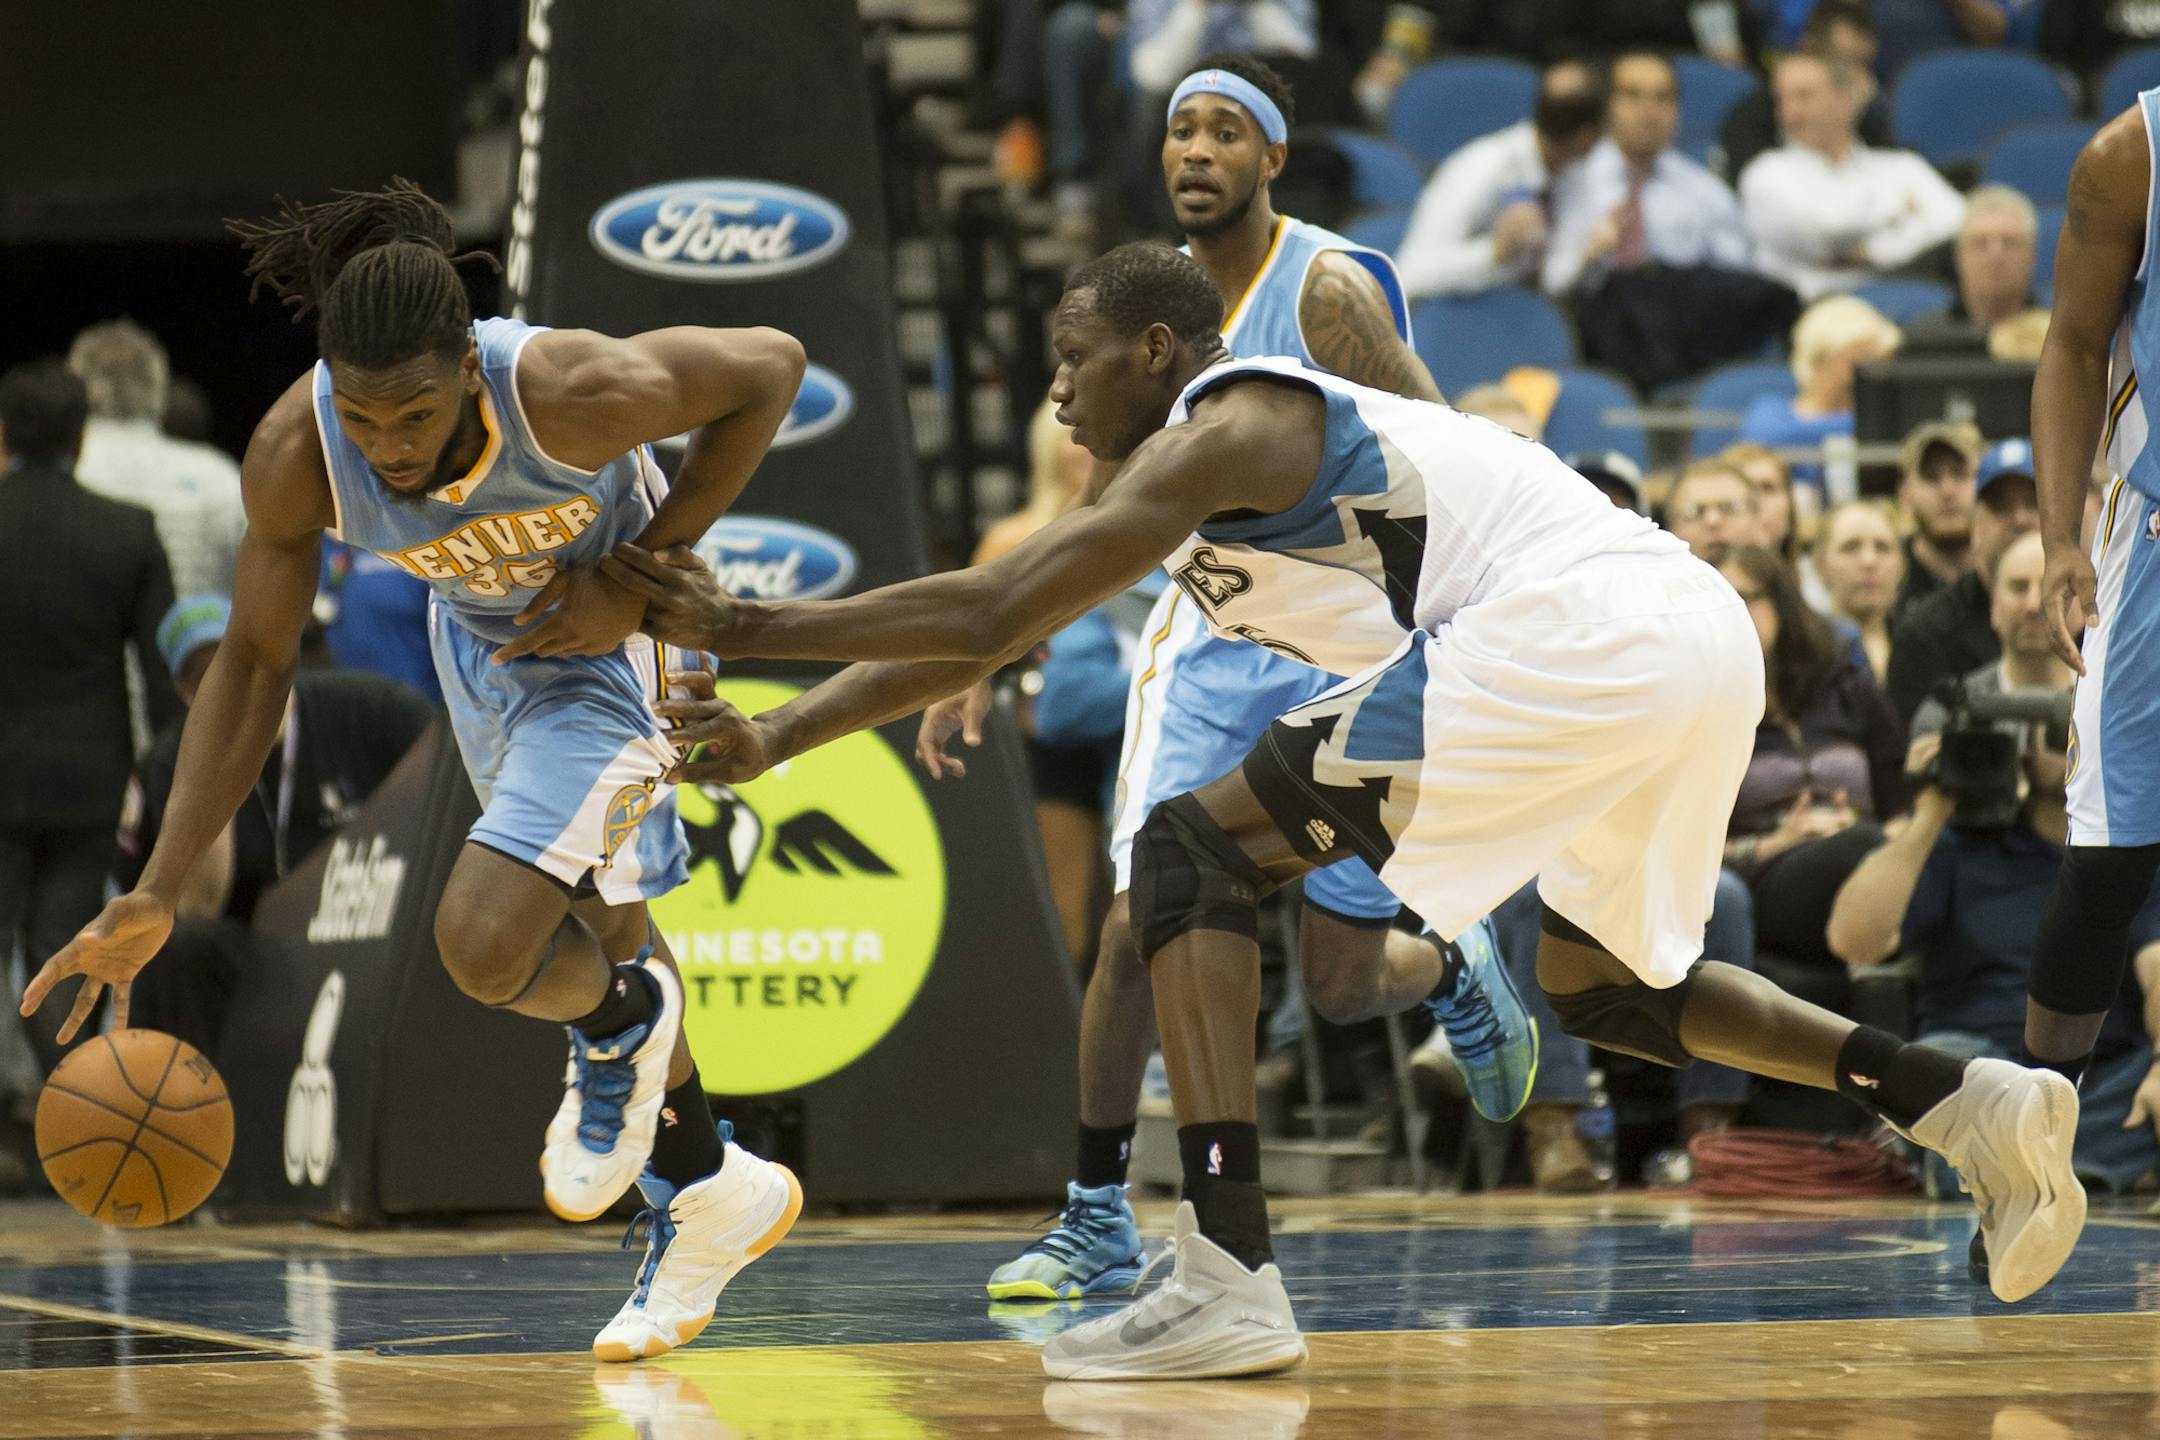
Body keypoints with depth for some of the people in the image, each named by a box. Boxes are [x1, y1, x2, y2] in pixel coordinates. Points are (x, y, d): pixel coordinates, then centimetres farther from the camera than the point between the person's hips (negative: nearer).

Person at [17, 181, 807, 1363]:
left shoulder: (573, 394, -39)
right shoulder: (294, 455, -28)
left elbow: (771, 367, -22)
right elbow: (253, 665, -15)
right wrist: (157, 896, -20)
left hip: (609, 644, -5)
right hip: (479, 639, 5)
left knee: (484, 940, -22)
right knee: (590, 932, 23)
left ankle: (621, 1021, 13)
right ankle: (707, 1195, 44)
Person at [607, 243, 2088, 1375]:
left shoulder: (1219, 429, 0)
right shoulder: (1182, 479, 28)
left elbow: (992, 618, -7)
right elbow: (989, 621, 31)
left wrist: (747, 627, 0)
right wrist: (776, 735, 26)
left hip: (1567, 629, -10)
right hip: (1702, 638, 10)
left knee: (1196, 856, -7)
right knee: (1603, 982, 31)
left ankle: (1229, 1277, -19)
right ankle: (1977, 1104, 20)